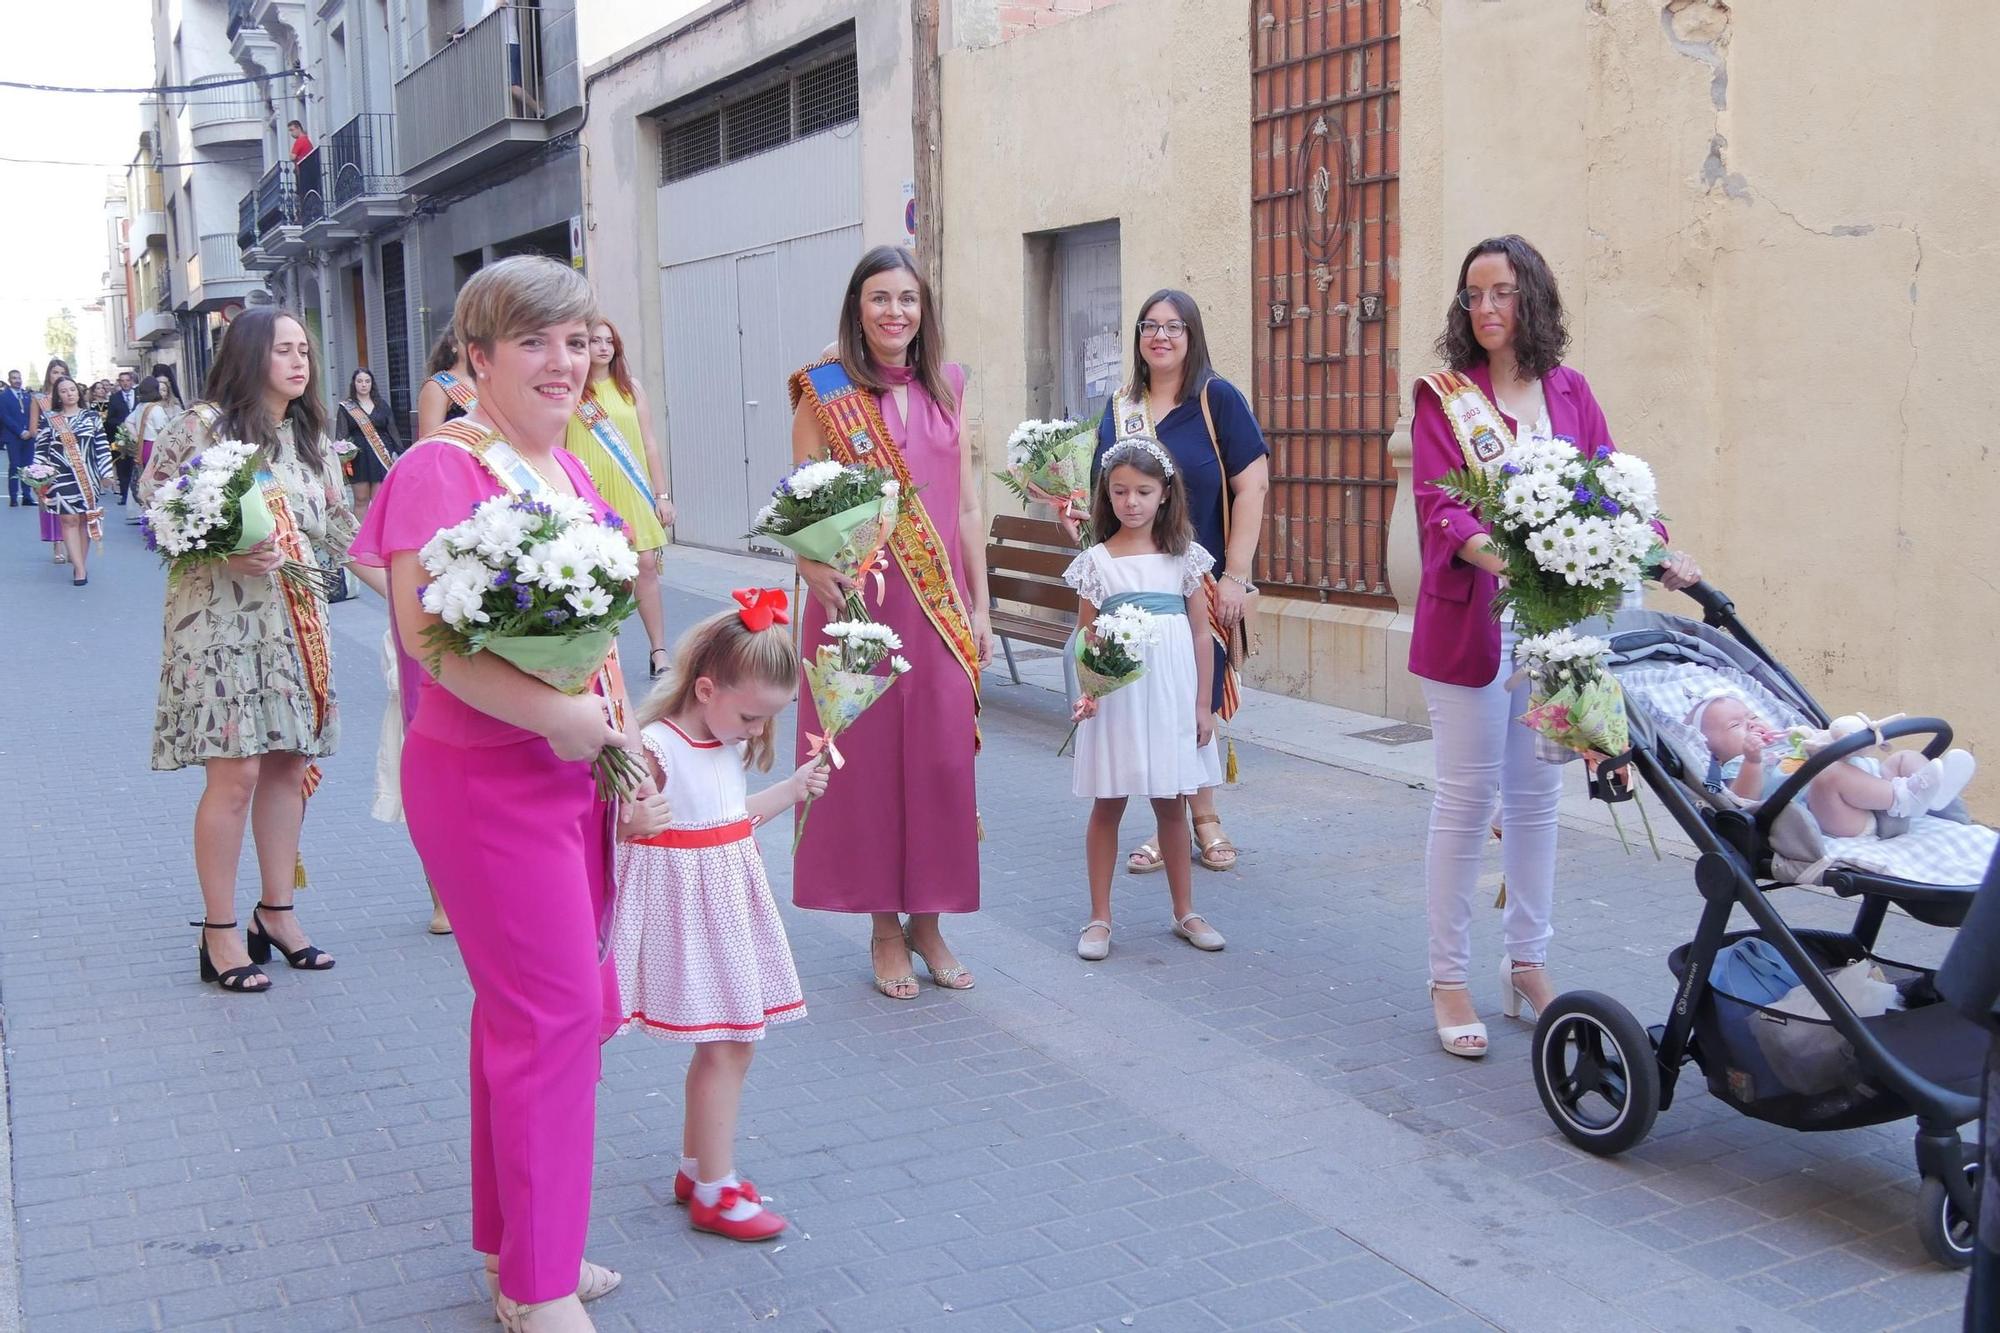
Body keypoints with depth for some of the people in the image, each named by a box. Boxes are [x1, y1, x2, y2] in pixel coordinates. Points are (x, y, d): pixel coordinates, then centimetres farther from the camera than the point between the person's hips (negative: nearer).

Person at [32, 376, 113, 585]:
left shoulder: (91, 417, 7)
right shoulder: (49, 419, 4)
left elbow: (102, 447, 7)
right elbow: (41, 449, 4)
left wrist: (106, 473, 2)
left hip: (88, 476, 1)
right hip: (61, 477, -1)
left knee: (85, 520, 4)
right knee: (69, 520, -6)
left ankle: (79, 565, 13)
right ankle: (79, 568, -7)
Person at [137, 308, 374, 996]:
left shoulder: (312, 438, 14)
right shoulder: (204, 424, -5)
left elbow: (338, 528, 15)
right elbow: (152, 498, -5)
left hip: (296, 620, 6)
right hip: (222, 615, -6)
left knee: (289, 764, 7)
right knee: (235, 772, -9)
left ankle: (276, 912, 20)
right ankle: (219, 932, 3)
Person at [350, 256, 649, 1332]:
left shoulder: (567, 468, 12)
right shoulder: (445, 466, -14)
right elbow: (424, 630, -26)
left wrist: (623, 754, 13)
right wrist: (556, 714, -31)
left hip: (573, 771, 9)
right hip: (486, 776, -9)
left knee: (529, 1009, 17)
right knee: (556, 1011, -3)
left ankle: (513, 1246, 33)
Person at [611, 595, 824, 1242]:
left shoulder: (729, 744, 7)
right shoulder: (654, 748, -19)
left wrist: (793, 788, 15)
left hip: (728, 904, 9)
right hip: (689, 906, -9)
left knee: (731, 1044, 15)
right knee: (723, 1047, -4)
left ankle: (697, 1168, 32)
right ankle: (715, 1194, 9)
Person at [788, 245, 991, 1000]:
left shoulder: (945, 393, 10)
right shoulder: (824, 393, 0)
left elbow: (968, 508, 11)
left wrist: (980, 610, 7)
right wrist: (813, 564, -24)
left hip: (941, 606, 3)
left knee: (942, 759, 5)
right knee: (869, 758, 3)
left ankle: (929, 921, 21)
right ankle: (885, 928, 18)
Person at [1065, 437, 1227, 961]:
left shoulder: (1184, 556, 3)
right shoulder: (1096, 561, 0)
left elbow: (1201, 633, 4)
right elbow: (1086, 637, 1)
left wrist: (1203, 705, 1)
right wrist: (1087, 690, -15)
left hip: (1172, 695, 1)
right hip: (1117, 695, -1)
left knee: (1171, 803, 11)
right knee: (1108, 804, 5)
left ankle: (1185, 912, 24)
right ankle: (1100, 917, 15)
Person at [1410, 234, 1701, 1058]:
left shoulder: (1570, 394, 10)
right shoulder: (1442, 395, -3)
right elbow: (1436, 504, -14)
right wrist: (1490, 550, -32)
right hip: (1469, 618, -4)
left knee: (1537, 795, 11)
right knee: (1466, 799, 0)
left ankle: (1528, 966, 25)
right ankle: (1448, 980, 12)